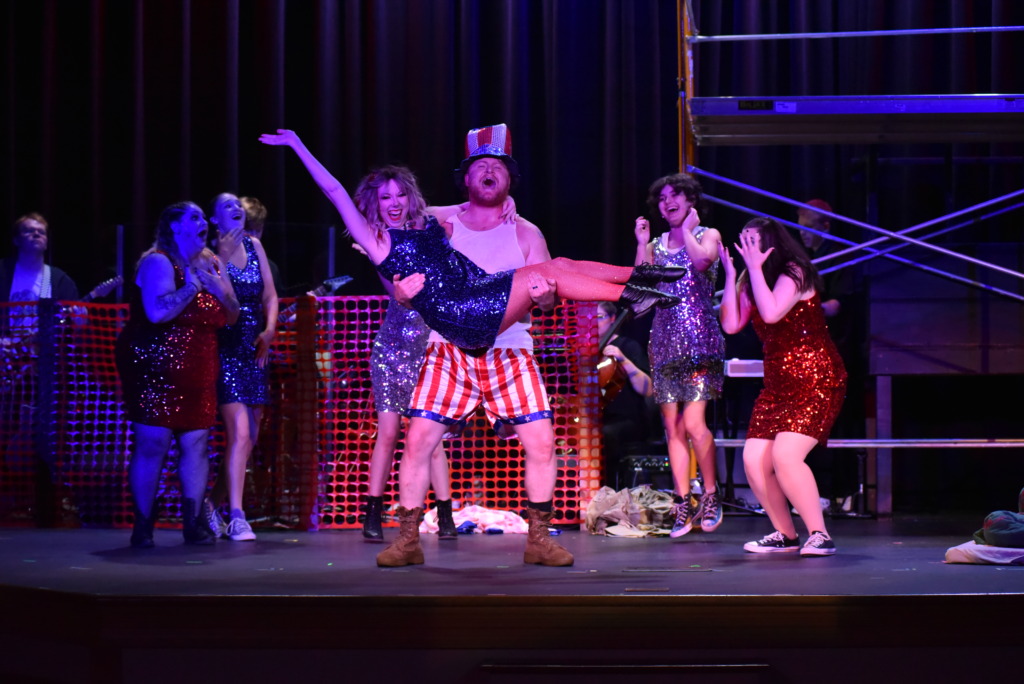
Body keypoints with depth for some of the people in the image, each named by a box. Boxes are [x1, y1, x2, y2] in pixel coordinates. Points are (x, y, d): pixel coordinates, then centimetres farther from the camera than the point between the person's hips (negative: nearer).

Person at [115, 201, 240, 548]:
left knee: (196, 443, 2)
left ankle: (194, 522, 7)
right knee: (152, 444, -8)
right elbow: (157, 311, -25)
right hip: (156, 369, -6)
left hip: (196, 372, 7)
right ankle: (143, 525, -1)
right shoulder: (158, 262, -9)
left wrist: (219, 288, -4)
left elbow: (232, 317, 13)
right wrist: (191, 285, -15)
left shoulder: (209, 263, 14)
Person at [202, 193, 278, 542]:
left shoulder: (254, 246, 11)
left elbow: (270, 295, 11)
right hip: (225, 349, -6)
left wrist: (269, 330, -1)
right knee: (239, 432, -15)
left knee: (250, 436, 8)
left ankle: (213, 504, 24)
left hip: (254, 350, 6)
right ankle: (236, 517, -13)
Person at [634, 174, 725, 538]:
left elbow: (701, 261, -17)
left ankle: (711, 495, 0)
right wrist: (642, 244, 2)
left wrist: (687, 230, -3)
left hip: (699, 339, -5)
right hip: (665, 341, 5)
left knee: (693, 422, -16)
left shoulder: (707, 235, 6)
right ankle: (684, 505, 6)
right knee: (672, 427, 1)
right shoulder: (655, 245, 17)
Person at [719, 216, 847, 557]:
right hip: (778, 383, 8)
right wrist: (730, 273, 1)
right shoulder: (751, 281, 13)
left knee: (784, 455, -23)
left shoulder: (794, 272, -9)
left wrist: (754, 267, -19)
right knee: (753, 459, -2)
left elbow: (771, 313, -25)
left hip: (815, 380, -8)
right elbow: (730, 324, 3)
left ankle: (819, 535, -14)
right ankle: (786, 535, 14)